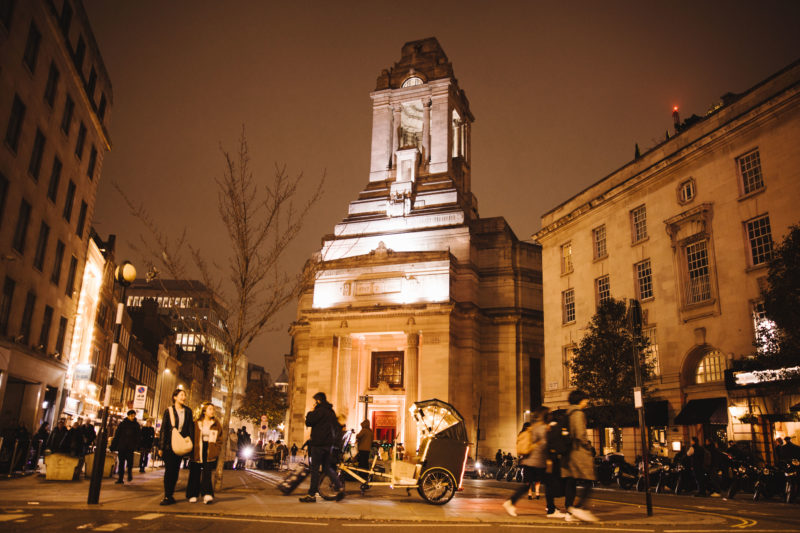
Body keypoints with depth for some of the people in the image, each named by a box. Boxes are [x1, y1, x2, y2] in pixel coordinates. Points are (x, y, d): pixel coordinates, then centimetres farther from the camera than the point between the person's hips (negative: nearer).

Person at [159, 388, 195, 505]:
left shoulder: (188, 411, 8)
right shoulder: (168, 411, 0)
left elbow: (190, 428, 7)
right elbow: (163, 429, -2)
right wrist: (161, 446, -7)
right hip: (169, 444, -3)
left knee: (175, 470, 5)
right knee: (169, 469, -5)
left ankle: (170, 496, 11)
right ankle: (167, 495, -1)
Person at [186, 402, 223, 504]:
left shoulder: (216, 424, 7)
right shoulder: (197, 423, 5)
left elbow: (221, 439, 8)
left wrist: (216, 449, -3)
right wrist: (193, 449, -1)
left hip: (210, 453, -1)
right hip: (198, 452, 1)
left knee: (207, 473, -9)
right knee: (195, 474, 5)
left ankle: (207, 495, -11)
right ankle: (193, 495, 16)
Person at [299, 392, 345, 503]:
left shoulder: (319, 410, -12)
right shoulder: (331, 411, 15)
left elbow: (308, 422, -11)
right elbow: (337, 428, 19)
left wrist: (310, 412, 3)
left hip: (319, 444, -8)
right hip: (329, 444, 8)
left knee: (315, 468, -1)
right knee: (327, 467, 14)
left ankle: (312, 494, 4)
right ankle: (340, 487, 2)